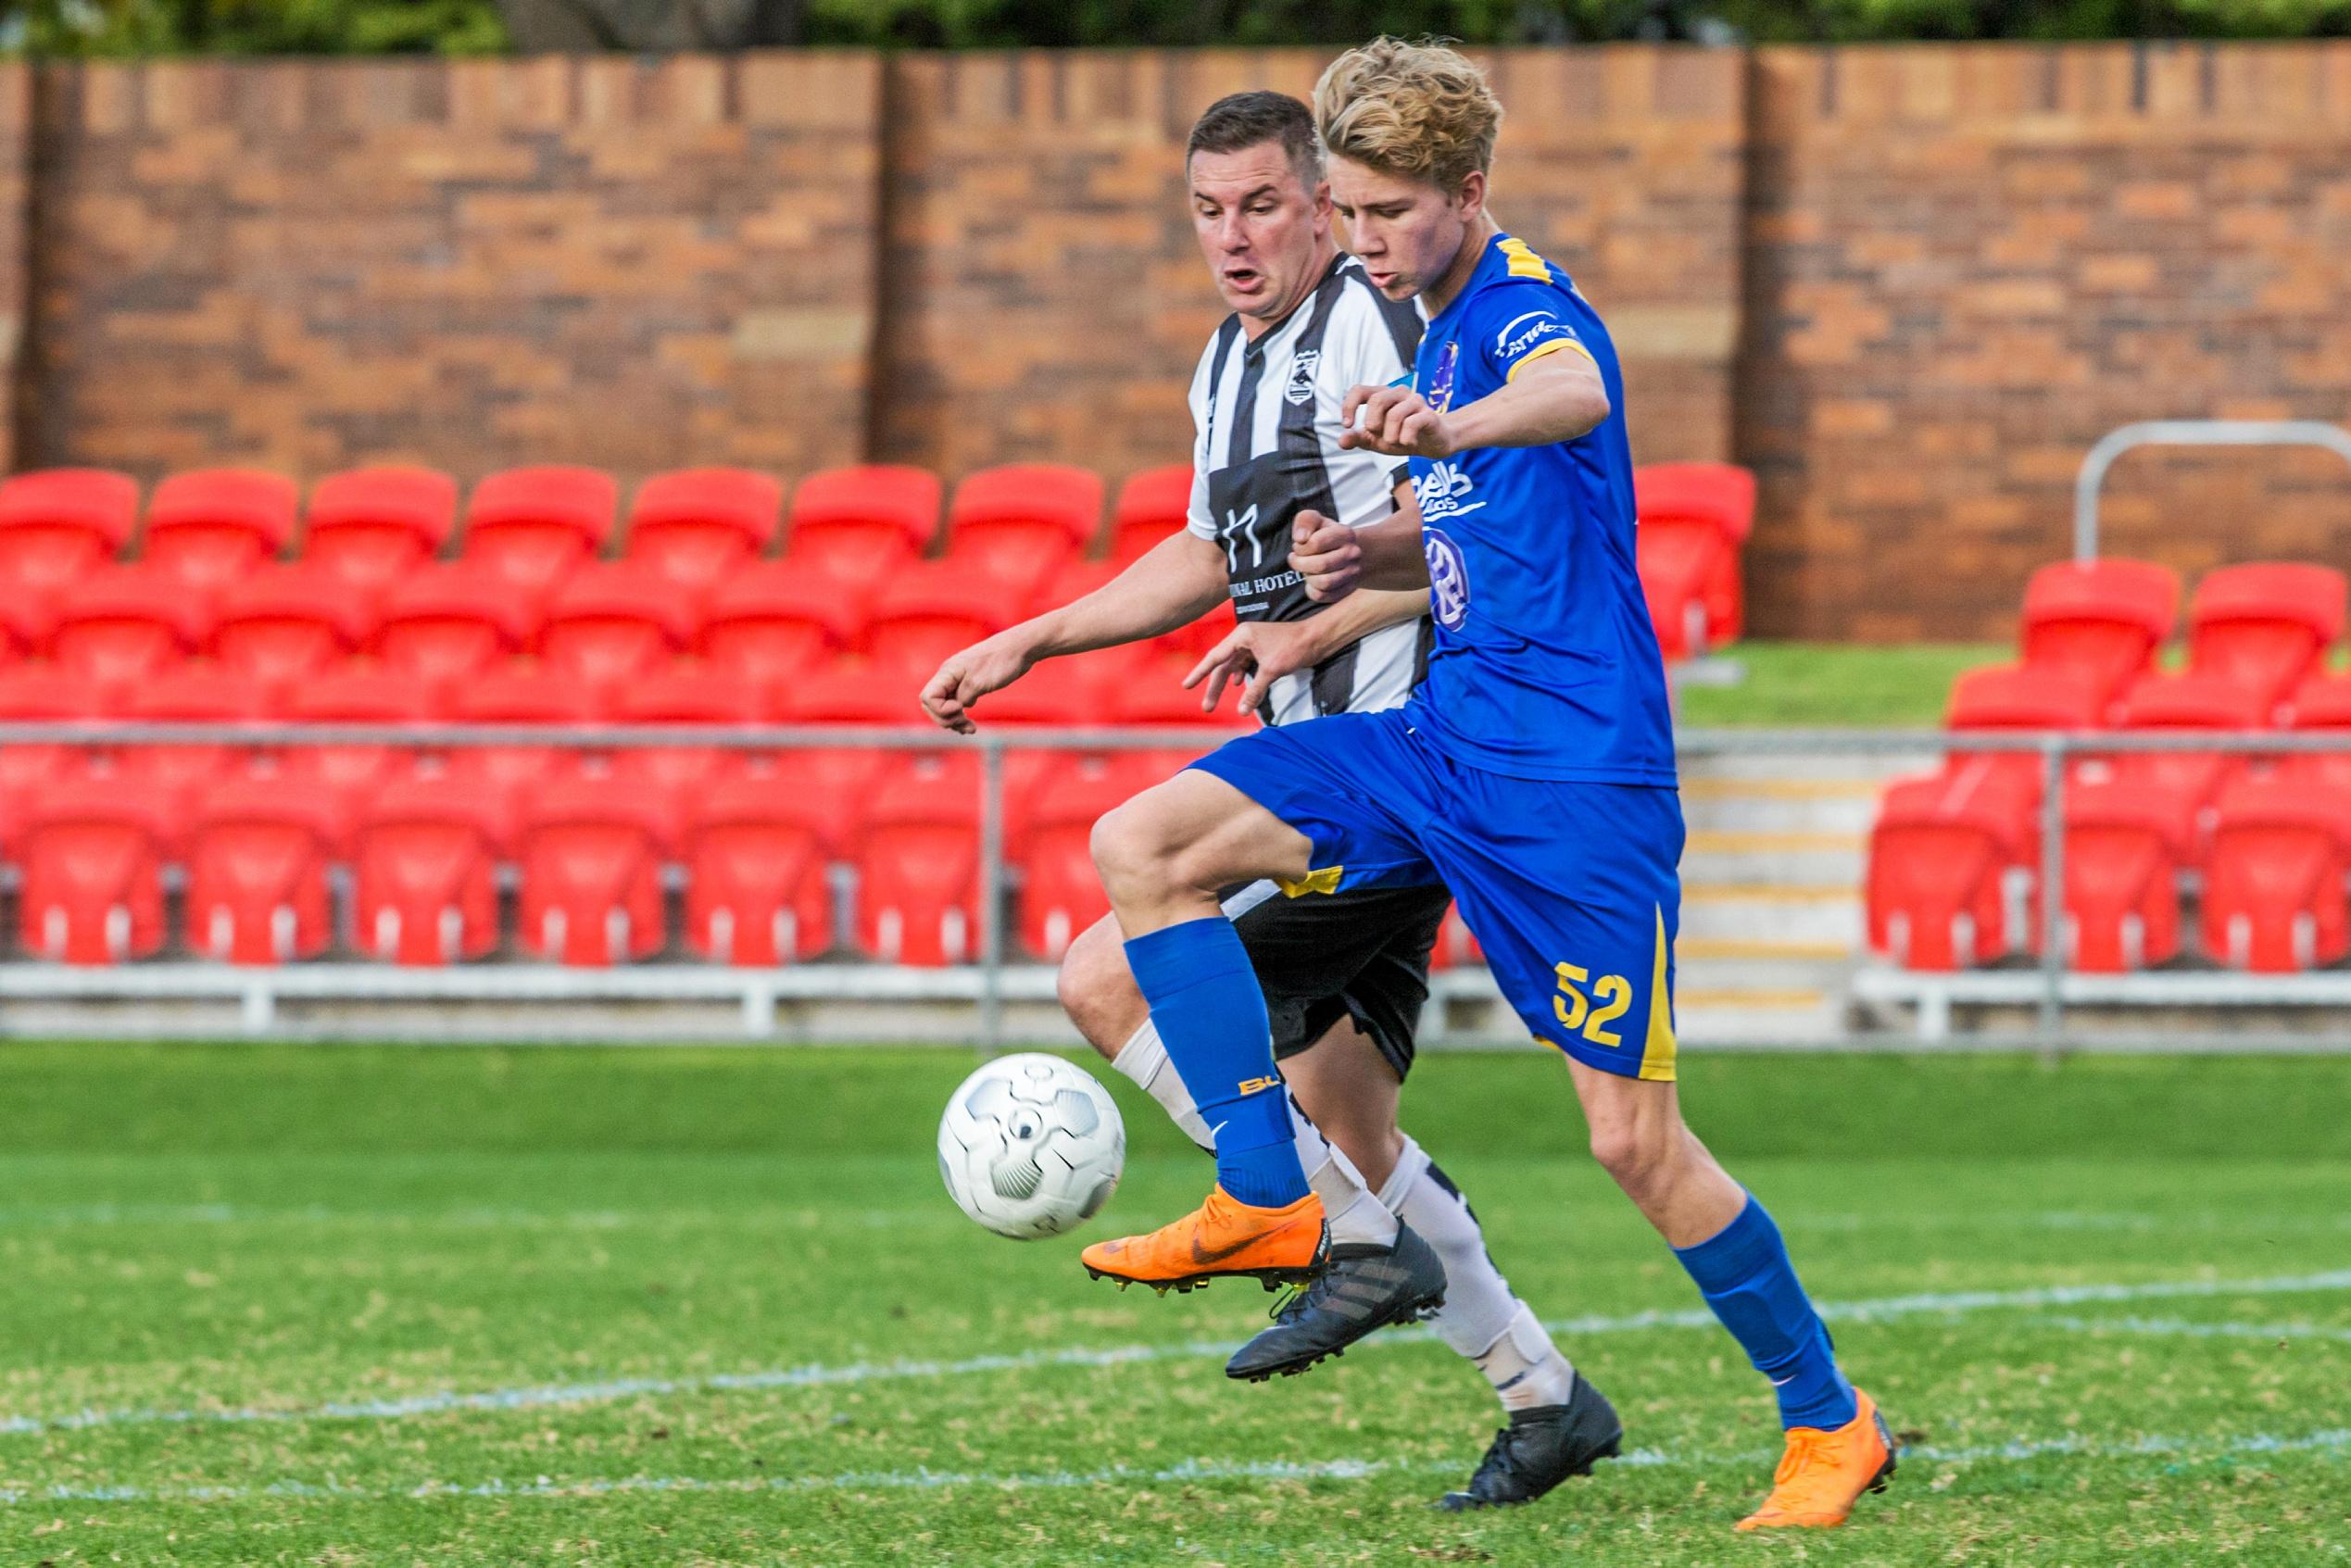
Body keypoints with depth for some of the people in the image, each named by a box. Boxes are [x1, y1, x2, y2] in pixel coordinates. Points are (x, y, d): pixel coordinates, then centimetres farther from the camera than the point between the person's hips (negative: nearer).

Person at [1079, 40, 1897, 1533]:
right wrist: (1368, 555, 6)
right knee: (1145, 845, -7)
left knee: (1636, 1139, -6)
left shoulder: (1526, 305, -15)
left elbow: (1573, 397, -41)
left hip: (1576, 769, -9)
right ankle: (1268, 1199, -8)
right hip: (1448, 736, 9)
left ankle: (1833, 1425, 10)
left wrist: (1450, 427, -64)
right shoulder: (1445, 328, 14)